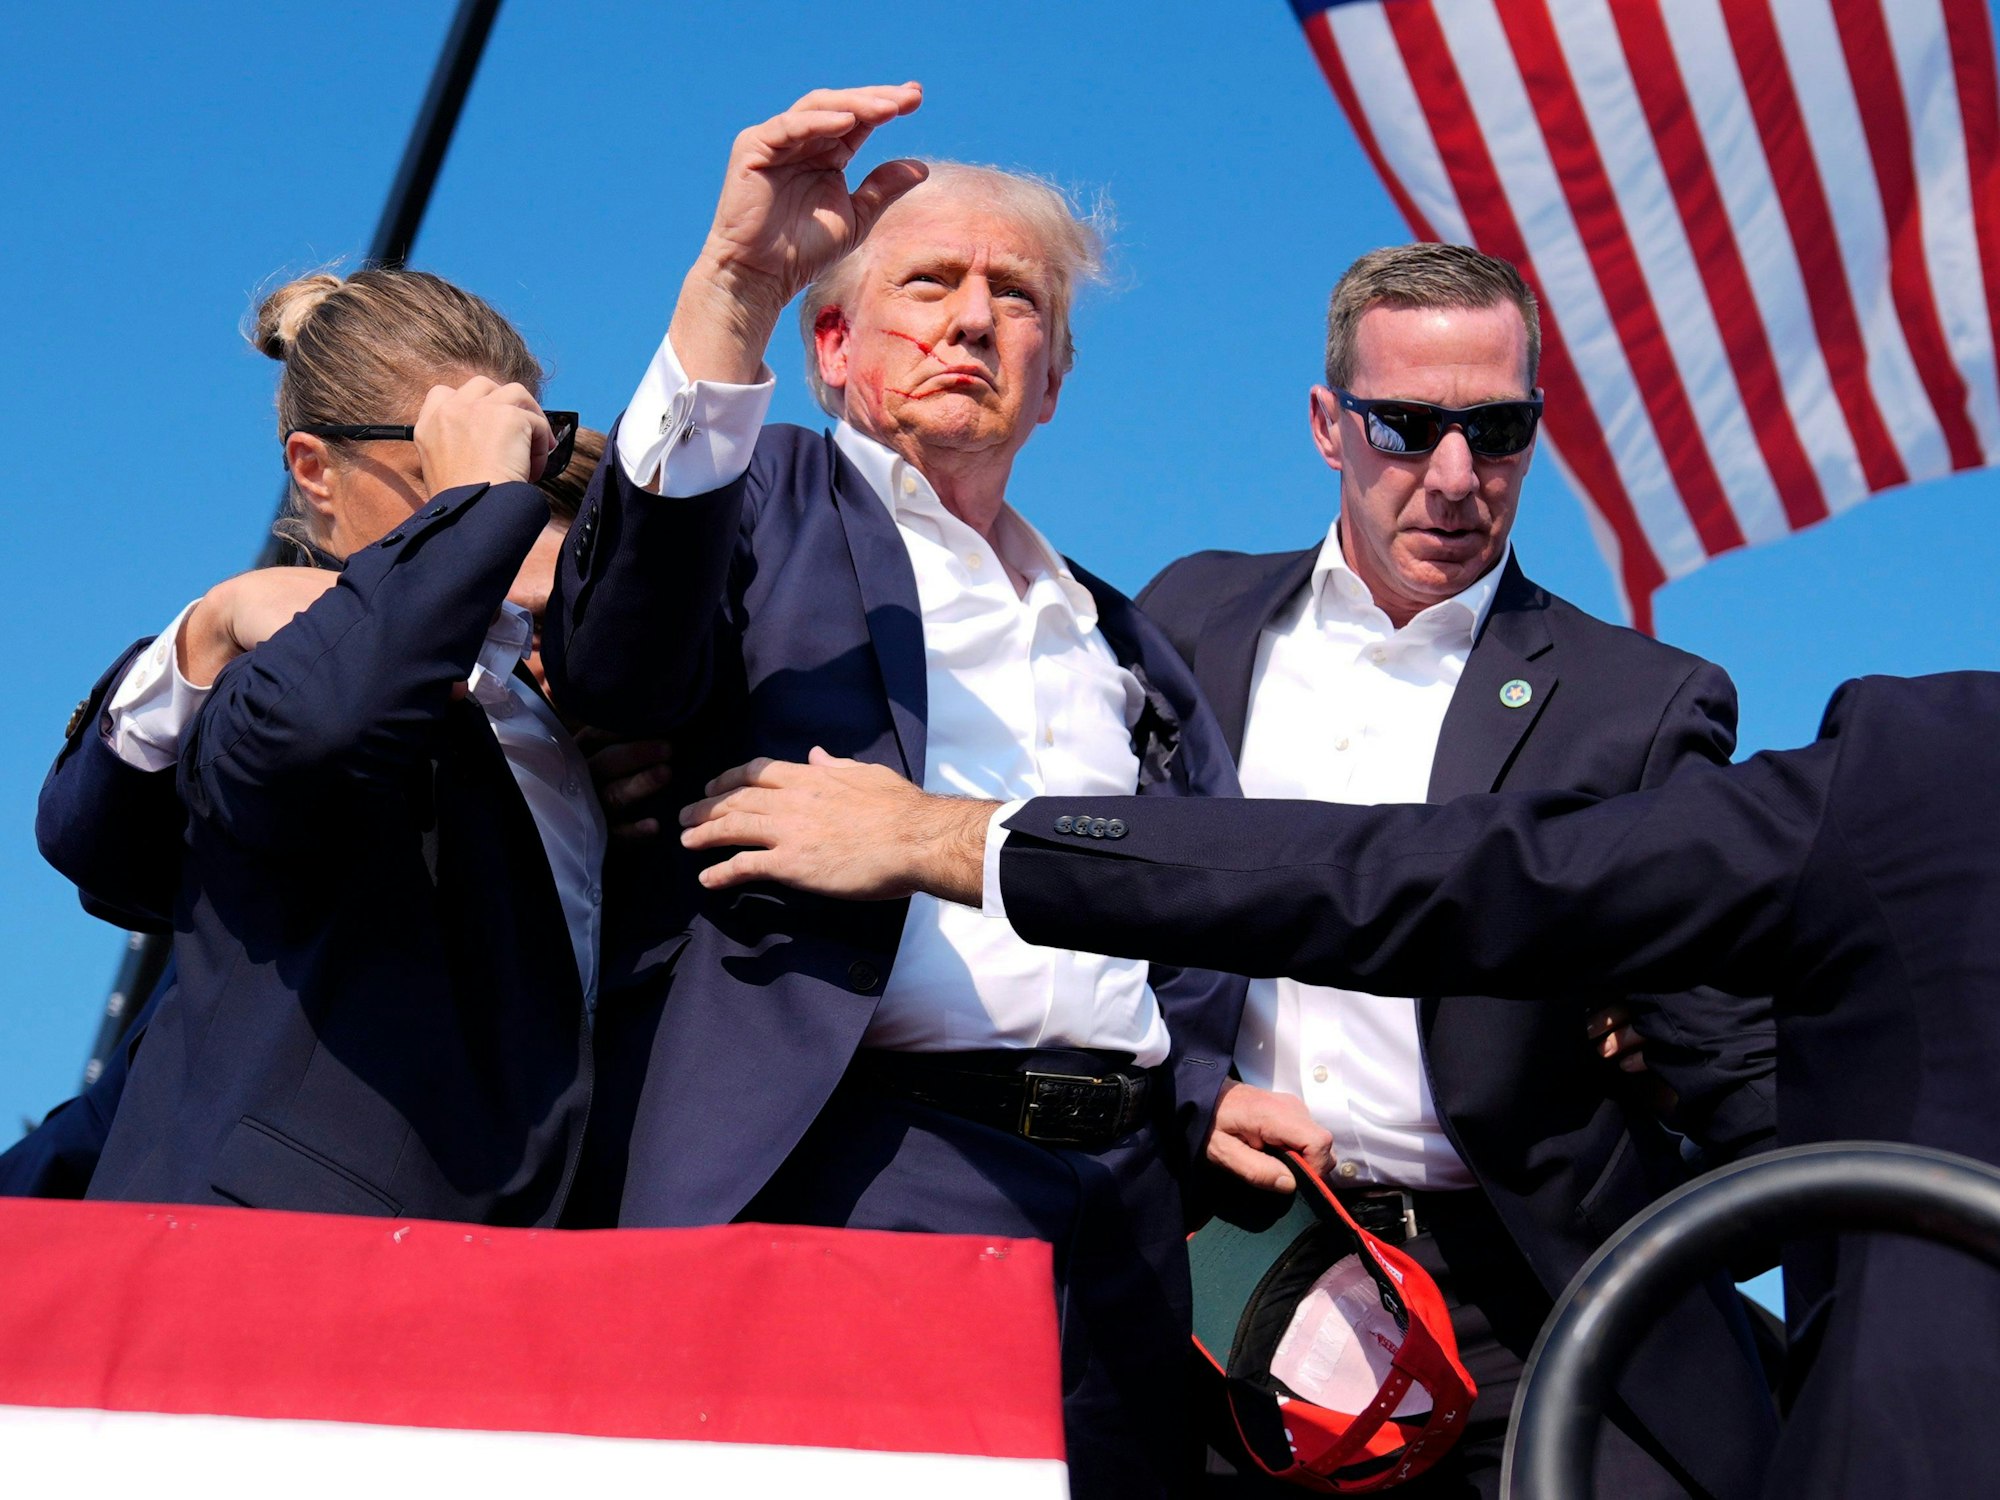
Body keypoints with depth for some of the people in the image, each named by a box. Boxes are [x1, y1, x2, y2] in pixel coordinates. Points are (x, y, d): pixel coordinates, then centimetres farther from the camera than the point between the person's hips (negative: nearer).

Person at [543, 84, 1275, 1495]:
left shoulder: (1119, 639, 29)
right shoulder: (769, 505, 12)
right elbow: (616, 662, -10)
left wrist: (1203, 1094, 7)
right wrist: (737, 284, -19)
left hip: (1120, 1207, 5)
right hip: (862, 1179, -5)